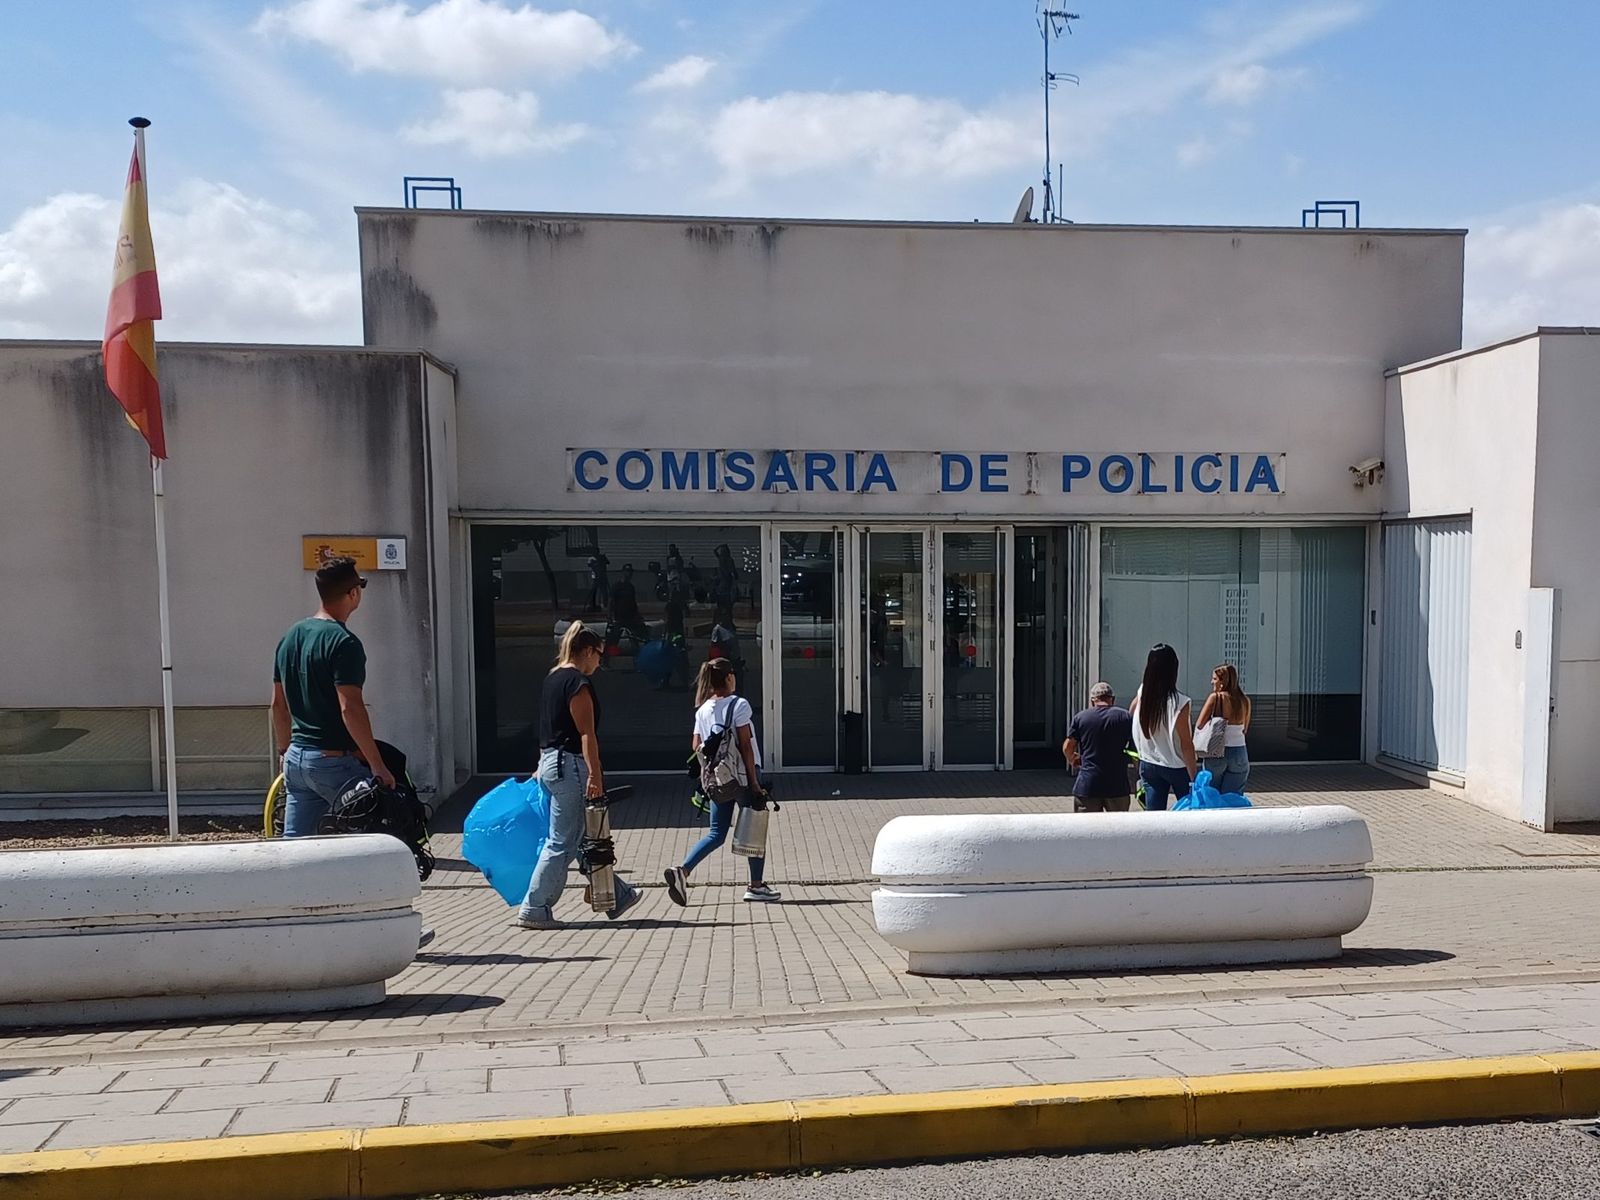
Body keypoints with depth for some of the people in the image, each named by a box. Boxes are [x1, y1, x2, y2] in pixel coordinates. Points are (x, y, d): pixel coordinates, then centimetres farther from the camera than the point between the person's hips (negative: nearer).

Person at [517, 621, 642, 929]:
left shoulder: (552, 678, 14)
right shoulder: (579, 682, -14)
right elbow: (586, 733, -19)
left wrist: (542, 767, 25)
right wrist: (595, 774, -20)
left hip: (550, 762, 10)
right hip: (570, 765, -10)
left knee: (584, 837, 14)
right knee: (562, 843, -2)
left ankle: (617, 896, 25)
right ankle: (534, 910, 3)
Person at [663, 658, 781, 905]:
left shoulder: (702, 709, 7)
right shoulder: (739, 705, -10)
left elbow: (696, 747, 6)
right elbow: (745, 746, -13)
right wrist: (754, 781, -10)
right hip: (742, 775, -5)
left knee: (717, 834, 10)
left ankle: (683, 870, -10)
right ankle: (756, 885, 17)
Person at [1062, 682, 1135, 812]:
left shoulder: (1080, 717, 1)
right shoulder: (1126, 717, 1)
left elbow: (1067, 748, 1)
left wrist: (1073, 760, 21)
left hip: (1087, 787, 0)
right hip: (1118, 786, 1)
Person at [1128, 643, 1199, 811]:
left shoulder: (1142, 693, -7)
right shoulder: (1179, 702, -22)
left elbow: (1131, 712, 19)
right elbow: (1186, 745, -17)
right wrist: (1195, 777, -9)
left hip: (1148, 765, 5)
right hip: (1176, 768, -4)